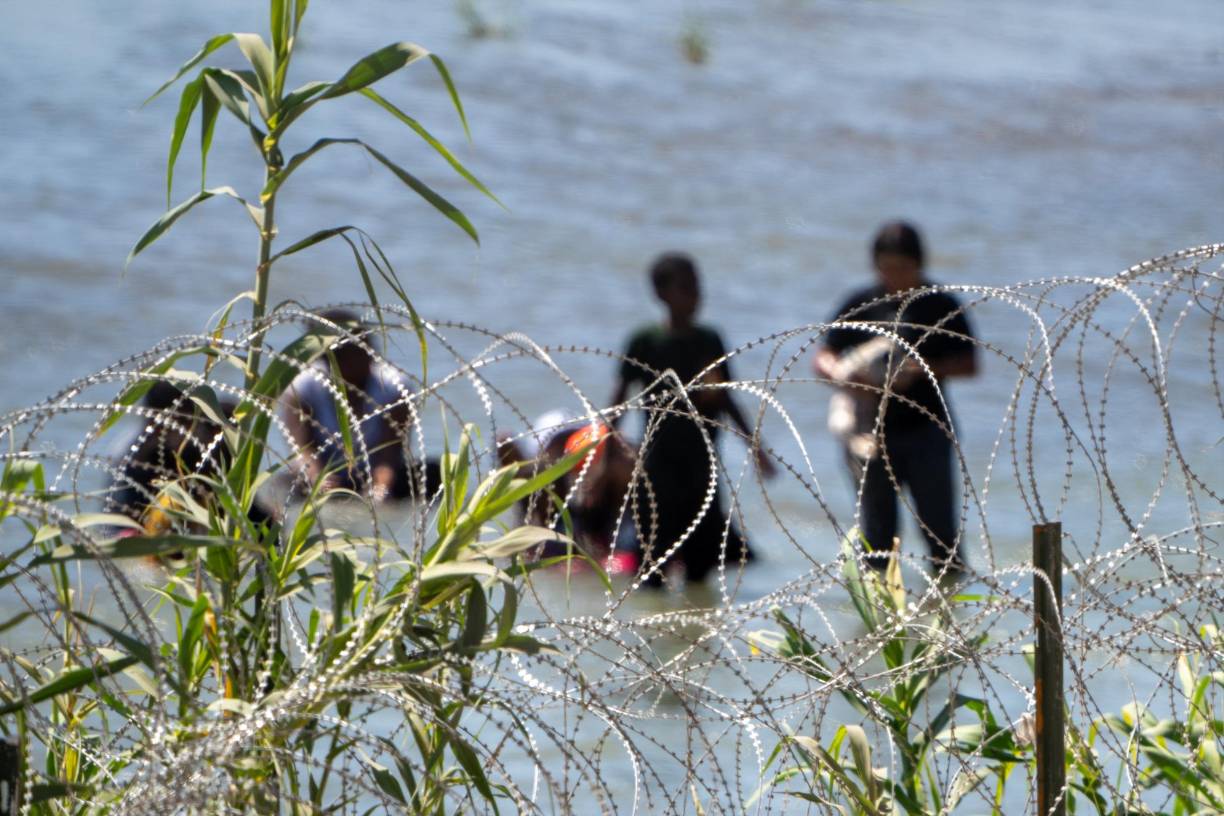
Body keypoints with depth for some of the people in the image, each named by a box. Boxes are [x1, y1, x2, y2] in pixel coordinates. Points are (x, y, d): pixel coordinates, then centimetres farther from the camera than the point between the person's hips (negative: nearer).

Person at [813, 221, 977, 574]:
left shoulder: (941, 306, 2)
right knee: (876, 526, 5)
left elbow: (968, 363, 2)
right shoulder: (862, 305, 6)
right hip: (871, 433, 2)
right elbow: (823, 357, 7)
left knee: (938, 523, -3)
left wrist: (926, 369, -16)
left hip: (925, 429, -2)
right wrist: (840, 373, -16)